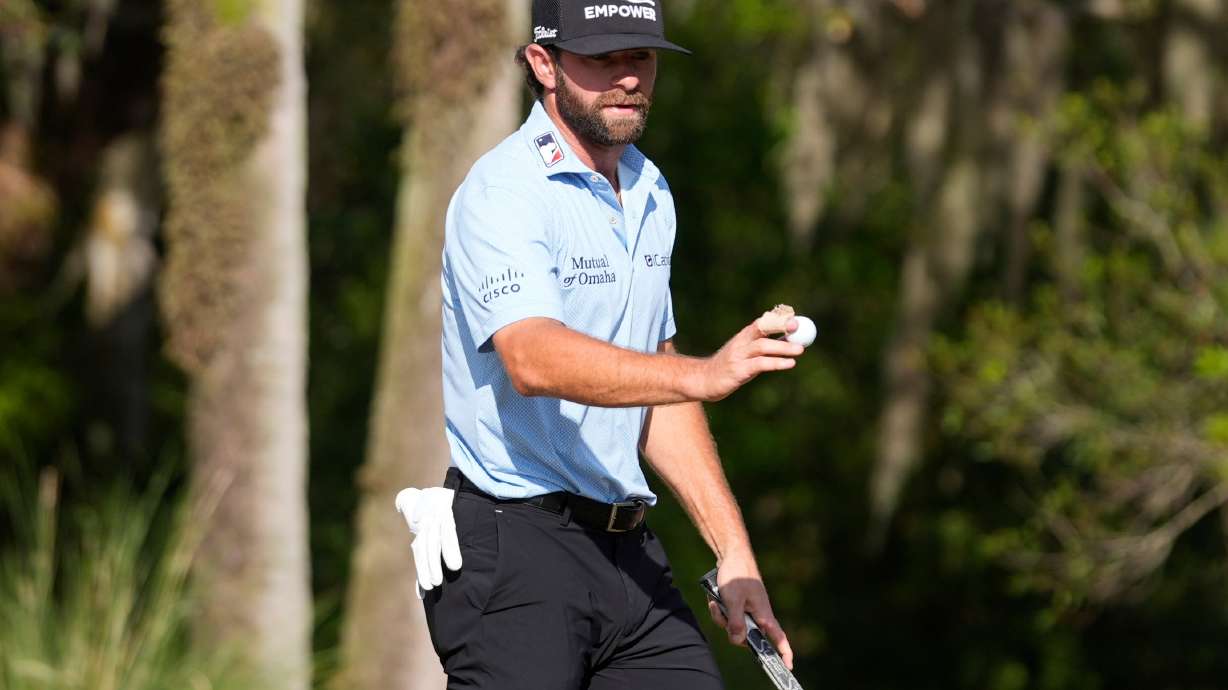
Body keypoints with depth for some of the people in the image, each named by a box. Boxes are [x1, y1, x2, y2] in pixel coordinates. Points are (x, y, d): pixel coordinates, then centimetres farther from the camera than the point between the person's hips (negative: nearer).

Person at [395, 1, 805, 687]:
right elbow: (533, 358, -29)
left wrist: (733, 549, 16)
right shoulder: (500, 193, -12)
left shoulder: (650, 194, 15)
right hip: (513, 550, -7)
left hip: (628, 550, 8)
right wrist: (701, 376, -42)